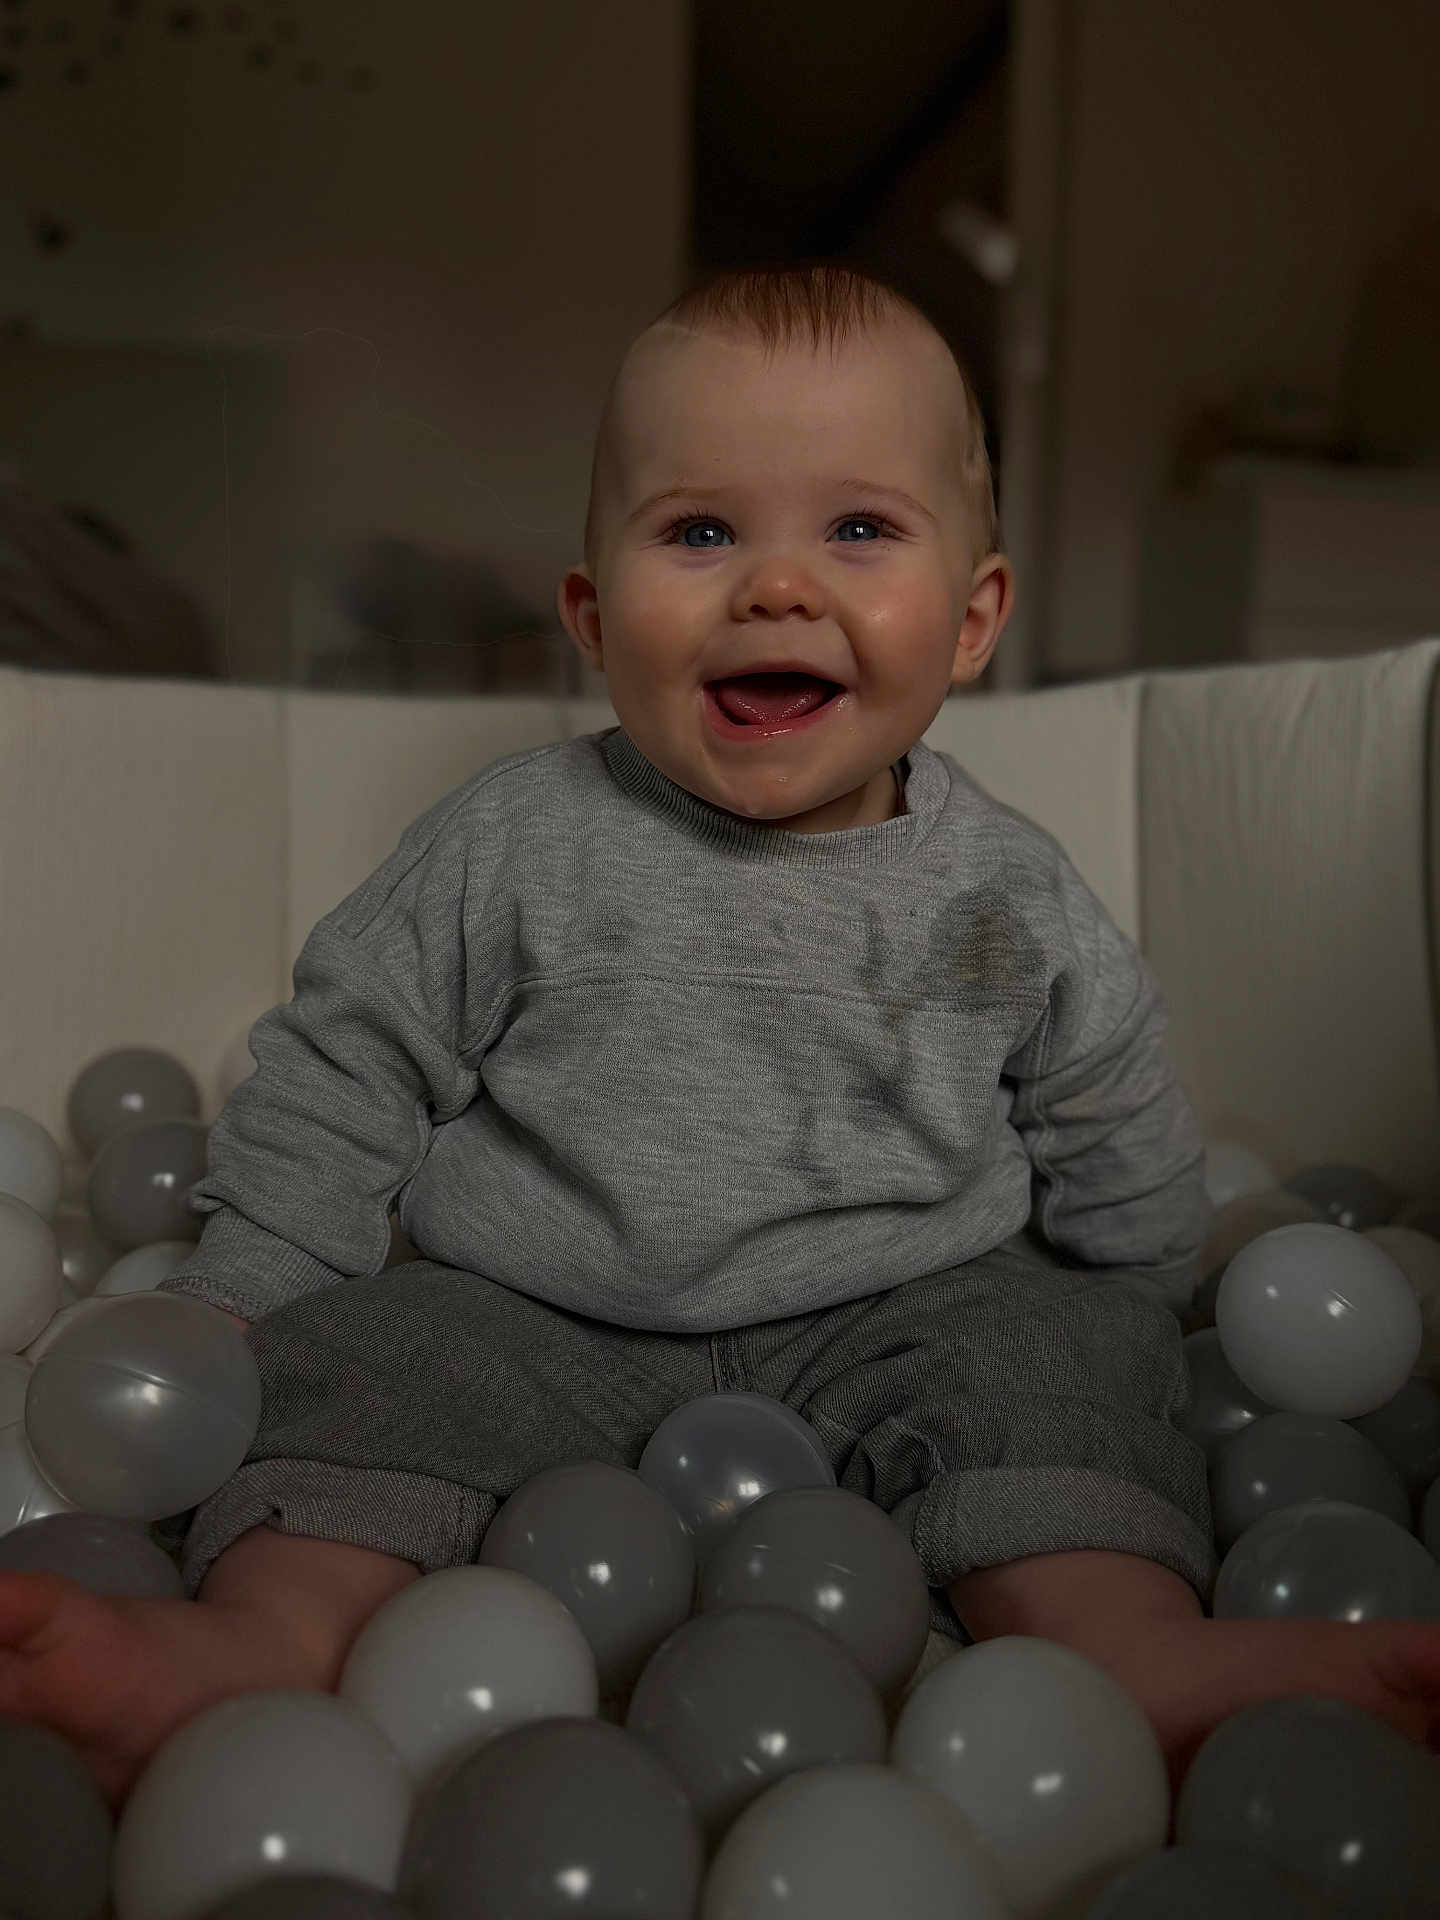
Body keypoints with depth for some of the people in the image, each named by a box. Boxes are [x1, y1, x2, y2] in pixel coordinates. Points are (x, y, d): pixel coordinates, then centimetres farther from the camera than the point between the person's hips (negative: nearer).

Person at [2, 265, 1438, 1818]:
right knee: (375, 1355, -23)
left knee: (1049, 1350, -23)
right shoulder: (515, 845, -3)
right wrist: (230, 1303, -2)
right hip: (533, 1321, 0)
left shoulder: (1007, 889, 1)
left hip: (896, 1319, 1)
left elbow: (1117, 1143, 13)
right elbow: (344, 1070, 3)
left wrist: (1126, 1341, 15)